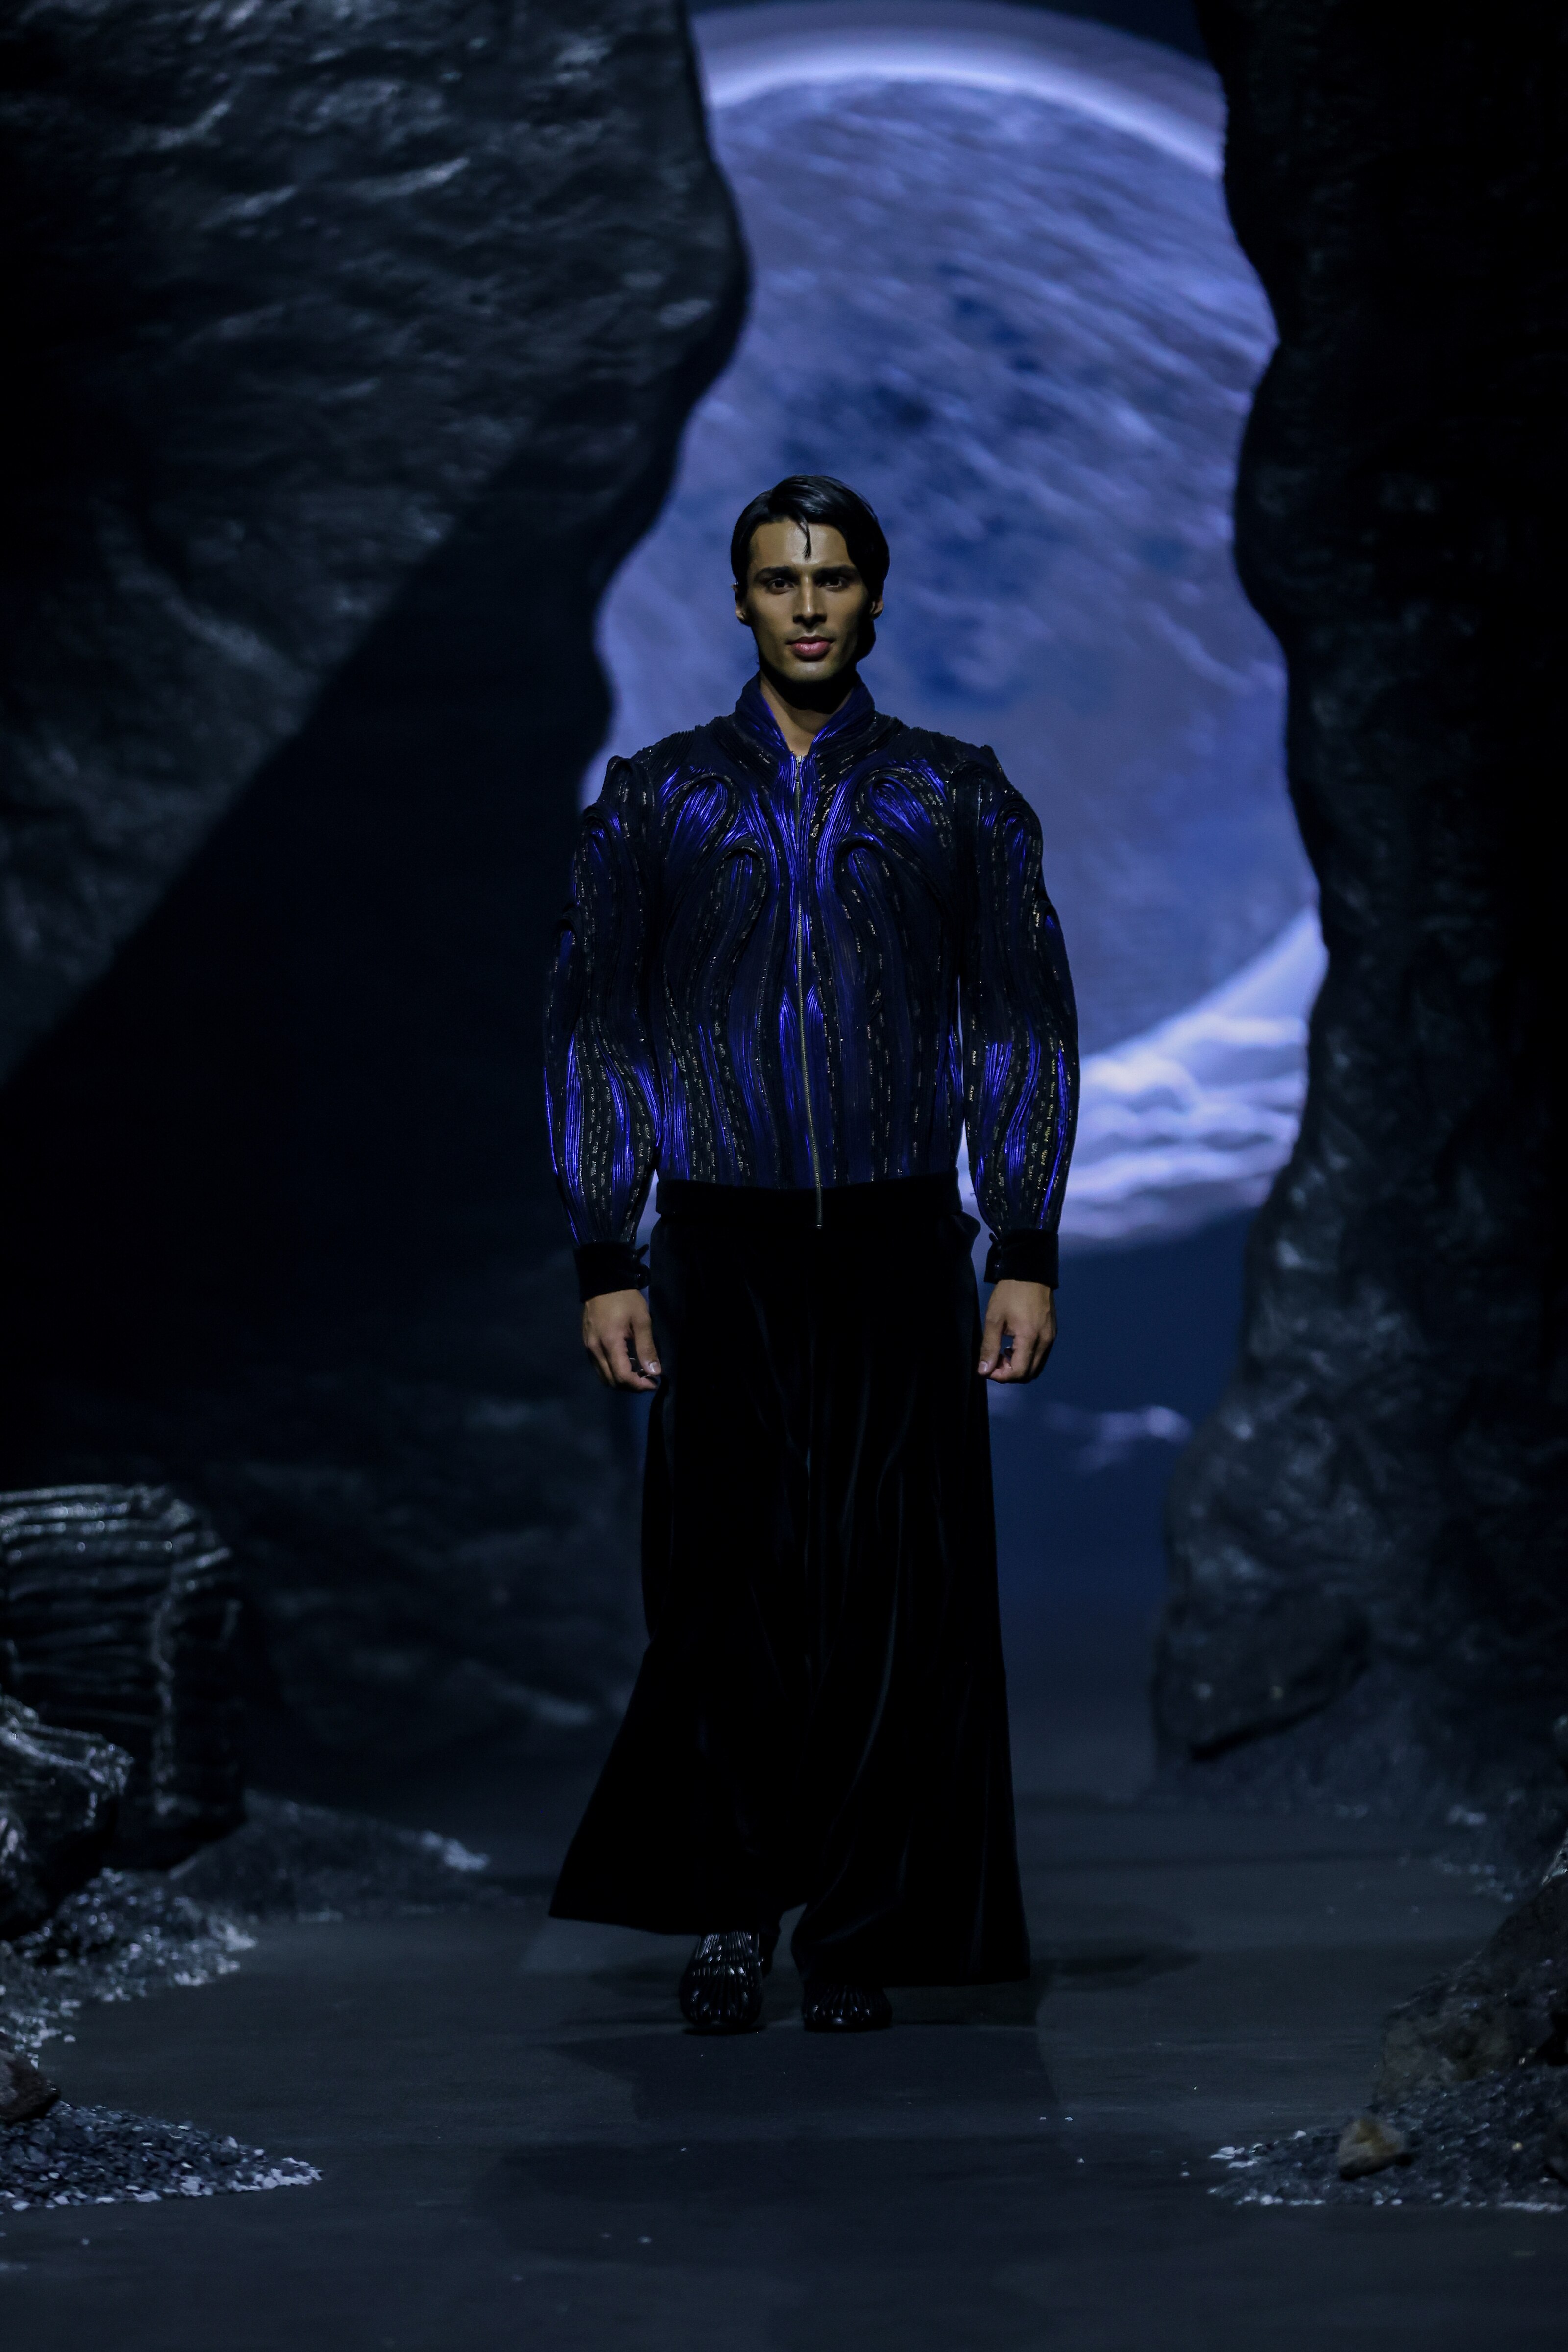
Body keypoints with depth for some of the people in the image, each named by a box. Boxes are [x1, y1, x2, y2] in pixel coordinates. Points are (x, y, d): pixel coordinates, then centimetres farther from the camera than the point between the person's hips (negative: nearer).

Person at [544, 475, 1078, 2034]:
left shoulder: (958, 799, 7)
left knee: (890, 1596, -1)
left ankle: (855, 1934, 11)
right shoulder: (656, 799, 8)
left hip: (899, 1247, 0)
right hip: (724, 1250, 0)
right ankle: (728, 1904, 17)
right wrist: (606, 1264, -1)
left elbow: (1023, 1031, 5)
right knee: (722, 1585, -2)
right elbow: (594, 1036, 7)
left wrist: (1025, 1255, -3)